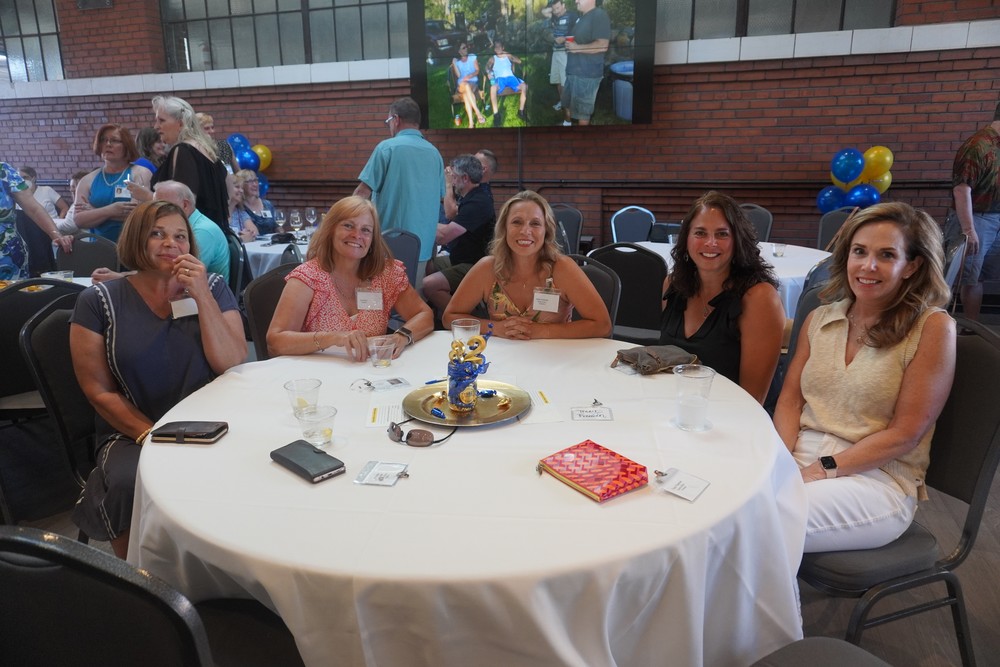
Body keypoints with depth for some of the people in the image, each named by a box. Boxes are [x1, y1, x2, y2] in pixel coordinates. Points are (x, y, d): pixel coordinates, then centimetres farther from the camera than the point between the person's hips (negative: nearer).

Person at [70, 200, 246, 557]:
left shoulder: (213, 288, 5)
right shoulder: (99, 300, 2)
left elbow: (232, 365, -7)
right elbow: (99, 391, 1)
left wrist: (201, 296, -14)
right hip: (134, 435, 0)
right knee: (130, 484, -32)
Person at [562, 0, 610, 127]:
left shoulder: (599, 15, -15)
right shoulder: (581, 16, 14)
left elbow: (602, 46, -24)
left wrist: (576, 47, -19)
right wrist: (568, 42, 5)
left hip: (587, 73, -10)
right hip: (573, 70, 10)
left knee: (582, 108, 0)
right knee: (567, 101, 23)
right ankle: (567, 122, 44)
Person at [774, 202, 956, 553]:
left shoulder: (933, 327, -4)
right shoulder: (820, 318, 12)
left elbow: (905, 435, -8)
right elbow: (790, 400, 9)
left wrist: (823, 470, -14)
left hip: (878, 476, -4)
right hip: (799, 455, 5)